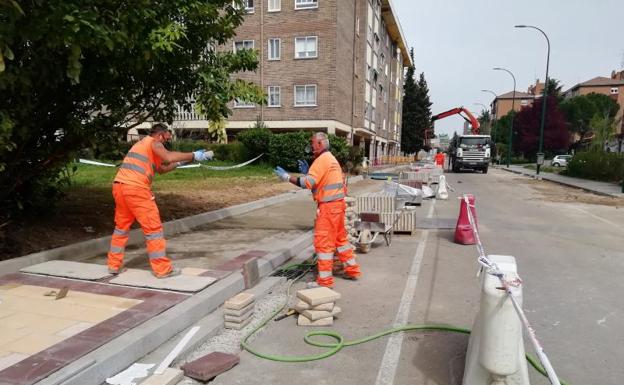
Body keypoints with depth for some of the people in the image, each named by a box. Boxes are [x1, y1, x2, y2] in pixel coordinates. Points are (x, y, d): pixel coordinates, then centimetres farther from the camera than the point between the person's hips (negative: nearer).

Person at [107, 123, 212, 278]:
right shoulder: (153, 142, 2)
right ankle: (162, 269, 2)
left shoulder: (142, 143, 28)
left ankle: (114, 265, 26)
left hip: (119, 186, 9)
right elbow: (169, 157, -21)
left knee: (121, 227, 21)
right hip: (136, 189, -9)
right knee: (153, 228, -2)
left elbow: (161, 169, 31)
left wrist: (180, 162, 22)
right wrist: (194, 156, -14)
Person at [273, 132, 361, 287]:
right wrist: (307, 172, 12)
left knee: (323, 242, -4)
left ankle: (325, 280, 2)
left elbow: (308, 183, -21)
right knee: (340, 238, 20)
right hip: (337, 204, 10)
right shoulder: (331, 159, 17)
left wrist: (287, 177, -16)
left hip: (328, 206, -10)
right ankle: (352, 270, 29)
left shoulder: (322, 159, -14)